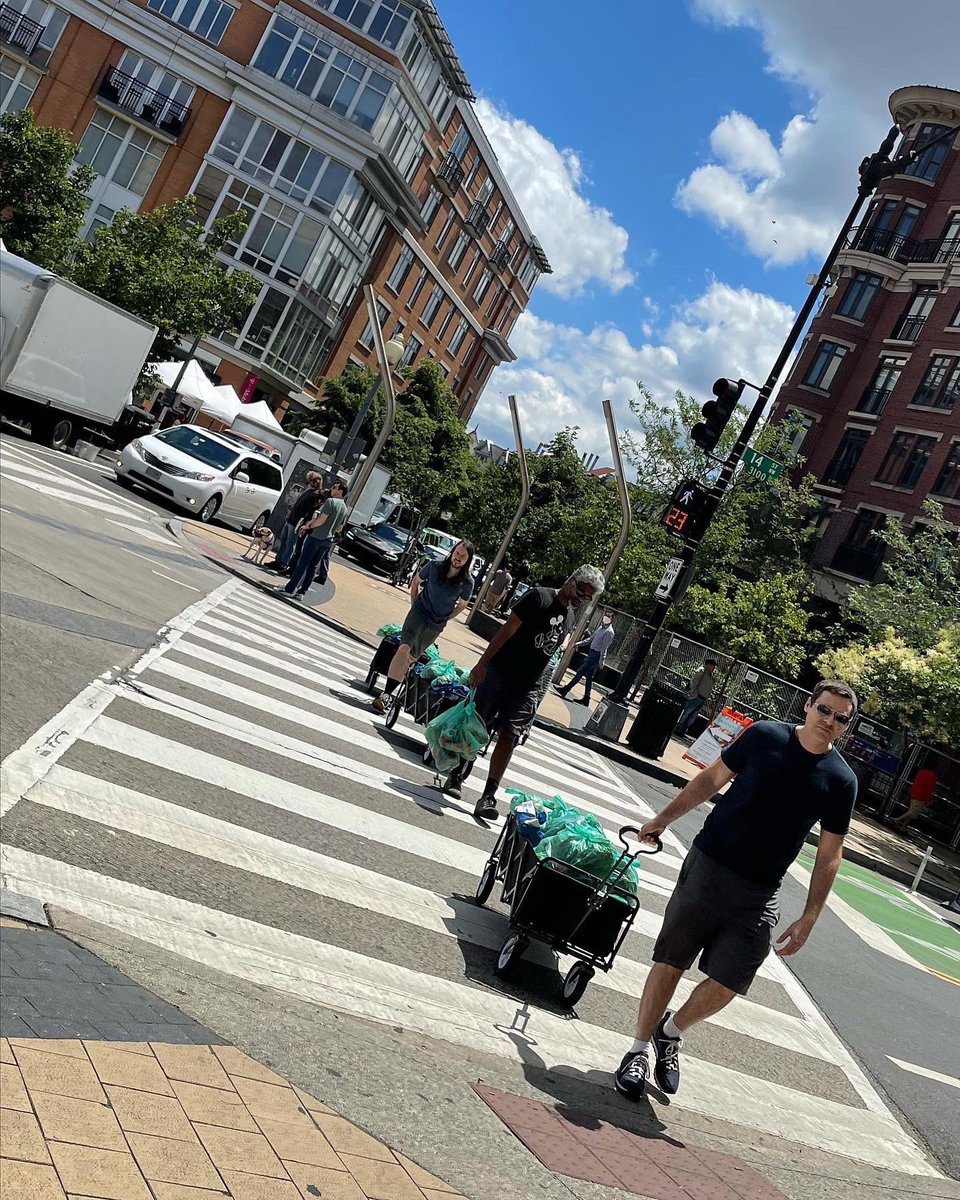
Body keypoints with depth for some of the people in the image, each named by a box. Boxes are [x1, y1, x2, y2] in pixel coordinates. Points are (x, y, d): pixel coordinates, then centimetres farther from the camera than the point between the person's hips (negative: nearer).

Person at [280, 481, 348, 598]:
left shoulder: (330, 501, -13)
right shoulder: (344, 508, 12)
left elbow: (322, 519, -20)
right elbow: (339, 528, 17)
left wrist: (309, 526, -7)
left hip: (316, 536, -7)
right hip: (328, 540, 7)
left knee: (303, 563, -2)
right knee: (313, 566, 11)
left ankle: (289, 589, 0)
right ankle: (301, 591, 12)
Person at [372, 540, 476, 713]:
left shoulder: (467, 582, -12)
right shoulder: (435, 566, -11)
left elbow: (462, 604, 8)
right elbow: (416, 581, 9)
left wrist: (444, 619, 7)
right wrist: (415, 604, 7)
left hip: (436, 626, 2)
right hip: (419, 613, -2)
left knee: (412, 657, 10)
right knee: (404, 648, -21)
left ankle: (386, 695, 23)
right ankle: (385, 694, -22)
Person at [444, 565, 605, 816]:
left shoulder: (569, 618, 13)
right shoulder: (539, 597, -8)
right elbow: (507, 629, -13)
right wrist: (482, 663, -19)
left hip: (528, 687, 5)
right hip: (499, 673, -5)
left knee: (508, 737, -4)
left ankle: (488, 797, -5)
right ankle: (456, 776, 23)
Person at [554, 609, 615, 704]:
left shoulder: (609, 632, -15)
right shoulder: (601, 627, 12)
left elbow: (604, 647, -19)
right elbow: (591, 638, 21)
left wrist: (601, 661, -21)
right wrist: (579, 643, 19)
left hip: (596, 655, -9)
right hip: (591, 653, 9)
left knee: (580, 672, -6)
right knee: (589, 676, 11)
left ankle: (565, 690, 0)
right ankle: (586, 698, 16)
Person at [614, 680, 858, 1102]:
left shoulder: (841, 781, -3)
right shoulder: (765, 735, -6)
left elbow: (829, 854, 3)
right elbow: (712, 778, 6)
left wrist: (808, 918, 0)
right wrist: (664, 817, 8)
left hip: (757, 894, 1)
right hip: (706, 865, -1)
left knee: (726, 985, 1)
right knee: (670, 963, 4)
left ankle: (671, 1031, 30)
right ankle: (639, 1050, 22)